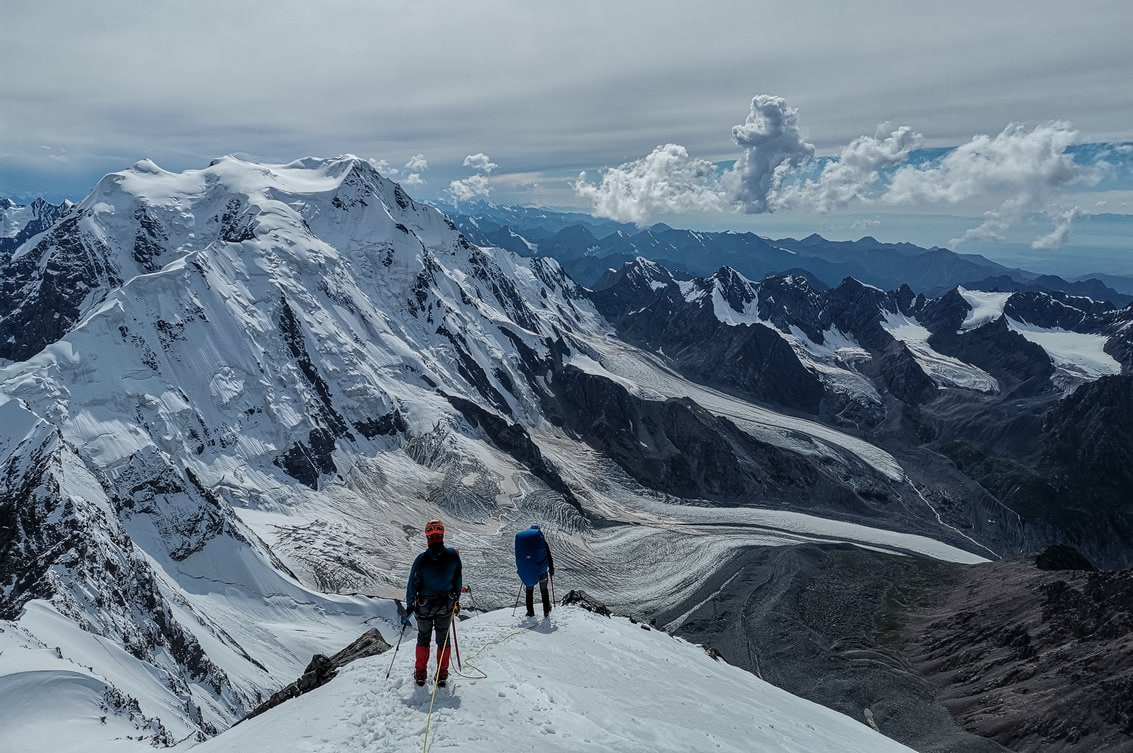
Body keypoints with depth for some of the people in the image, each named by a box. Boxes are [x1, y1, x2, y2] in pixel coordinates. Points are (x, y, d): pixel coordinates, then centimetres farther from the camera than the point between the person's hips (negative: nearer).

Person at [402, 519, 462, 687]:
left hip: (425, 605, -1)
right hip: (446, 604, 1)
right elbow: (458, 580, -2)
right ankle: (442, 675, 25)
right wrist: (456, 600, 12)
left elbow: (413, 585, -14)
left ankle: (420, 673, 29)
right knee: (443, 638, 16)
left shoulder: (422, 559, -24)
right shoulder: (453, 555, -16)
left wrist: (409, 607, -3)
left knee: (423, 638, 19)